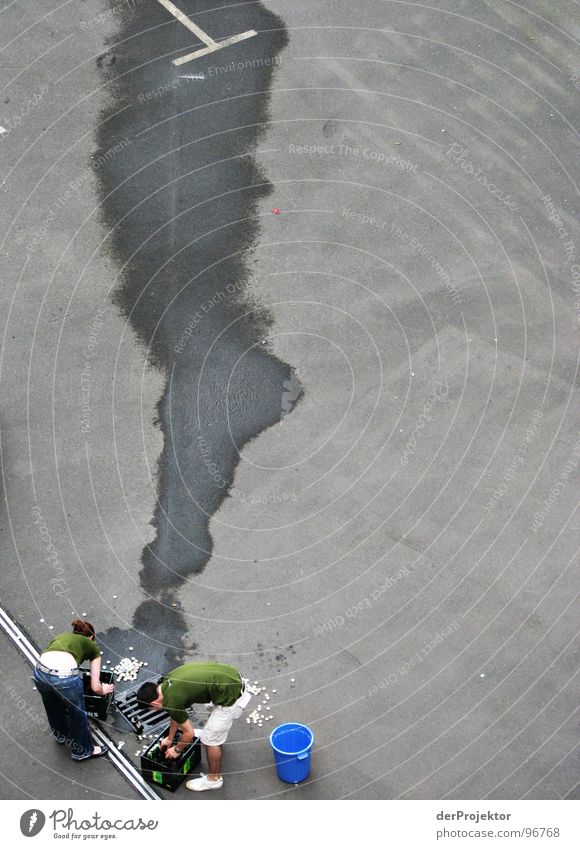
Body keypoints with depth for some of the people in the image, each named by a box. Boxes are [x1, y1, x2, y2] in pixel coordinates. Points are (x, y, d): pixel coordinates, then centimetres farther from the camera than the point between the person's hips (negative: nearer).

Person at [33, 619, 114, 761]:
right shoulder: (92, 647, 23)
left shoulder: (61, 636, 33)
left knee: (53, 707, 36)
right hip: (65, 676, -4)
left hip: (40, 673, 5)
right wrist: (103, 690, 42)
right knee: (78, 714, 25)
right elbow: (95, 687, 20)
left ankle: (61, 734, 61)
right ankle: (82, 751, 44)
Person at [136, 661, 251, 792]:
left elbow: (189, 733, -1)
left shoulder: (171, 701, -15)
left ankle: (214, 779, 27)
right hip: (231, 676, 9)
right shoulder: (167, 682, 8)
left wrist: (176, 749, 18)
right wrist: (170, 738, 37)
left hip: (231, 696, -9)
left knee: (210, 739, 8)